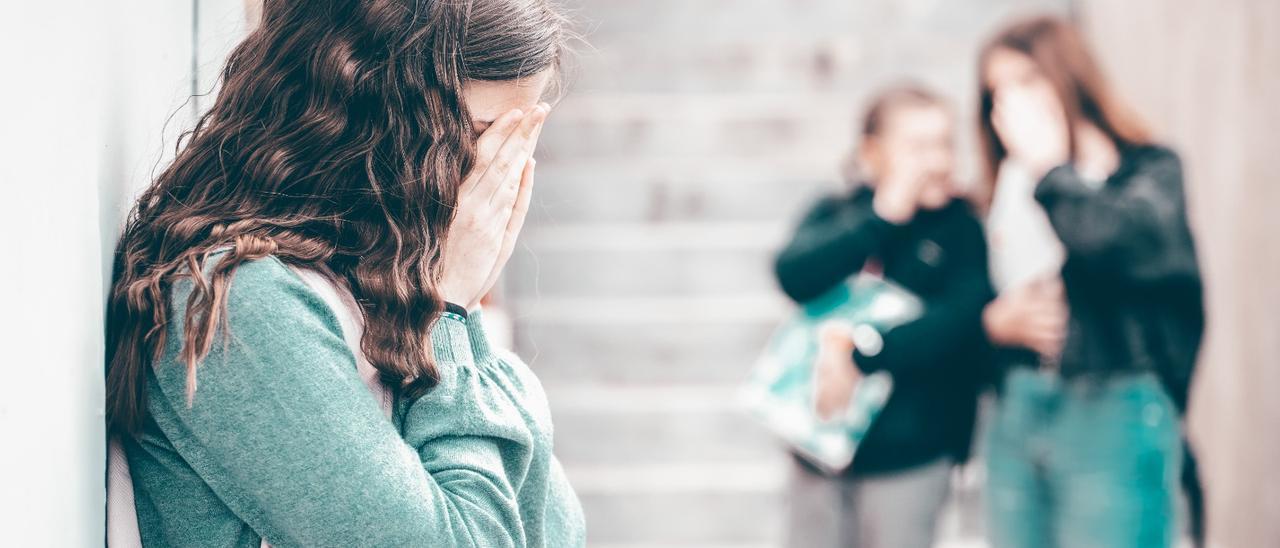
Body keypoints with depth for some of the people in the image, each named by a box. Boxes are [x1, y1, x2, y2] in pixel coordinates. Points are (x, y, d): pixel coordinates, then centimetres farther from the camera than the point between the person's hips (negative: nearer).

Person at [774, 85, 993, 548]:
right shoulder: (833, 215, 6)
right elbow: (795, 276, -13)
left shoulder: (960, 230, -3)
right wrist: (883, 215, -16)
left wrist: (861, 353, -25)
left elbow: (960, 320, -18)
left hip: (908, 452, -3)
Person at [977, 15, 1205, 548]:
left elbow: (1123, 241, -21)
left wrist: (1050, 165, -8)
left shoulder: (1148, 170, 2)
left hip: (1114, 412, -5)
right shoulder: (1012, 192, 16)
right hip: (1017, 415, 5)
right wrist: (997, 320, -3)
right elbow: (974, 302, 20)